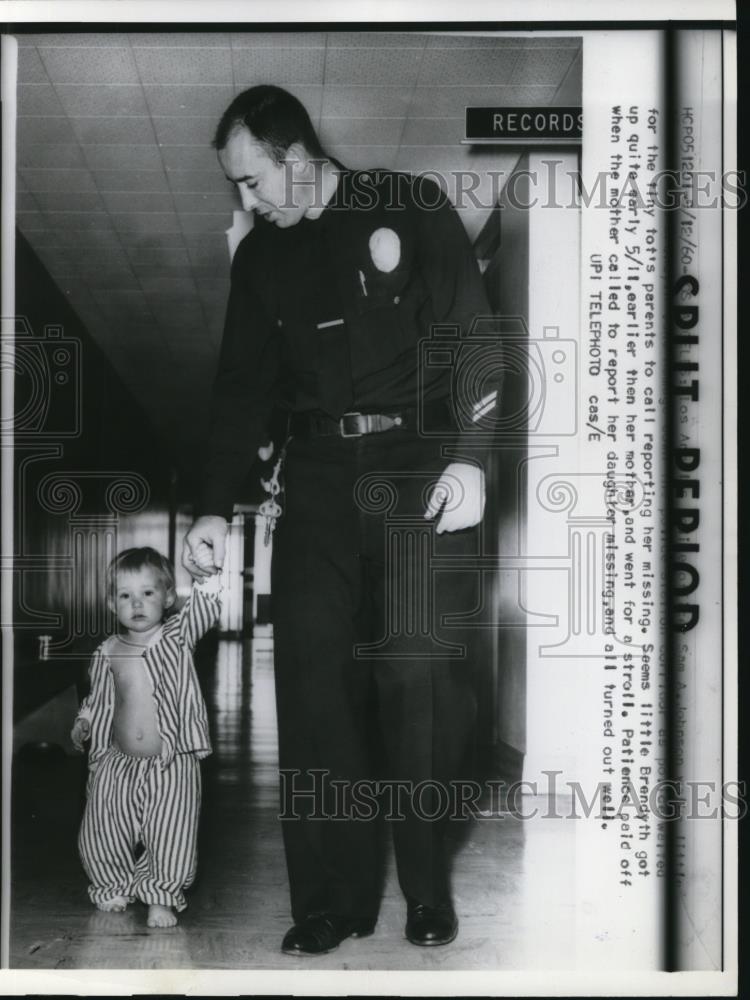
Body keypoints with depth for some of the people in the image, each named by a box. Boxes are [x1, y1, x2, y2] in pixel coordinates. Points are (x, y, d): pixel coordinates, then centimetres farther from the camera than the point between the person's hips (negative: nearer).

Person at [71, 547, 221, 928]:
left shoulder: (177, 636, -4)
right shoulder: (108, 653, 4)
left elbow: (201, 610, -24)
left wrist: (207, 578, -41)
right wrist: (84, 722, 3)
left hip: (172, 764, -3)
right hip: (117, 764, 3)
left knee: (172, 836, -2)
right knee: (102, 832, 9)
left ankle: (162, 896, 20)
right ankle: (112, 886, 35)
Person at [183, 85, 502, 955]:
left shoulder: (410, 207, 1)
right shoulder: (260, 257, 13)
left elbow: (471, 335, -4)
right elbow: (240, 388, 13)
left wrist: (470, 457, -15)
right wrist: (215, 510, 6)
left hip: (421, 464, -3)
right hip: (321, 469, 4)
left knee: (419, 665, -8)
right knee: (310, 665, -6)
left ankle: (428, 890, 8)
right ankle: (333, 899, 3)